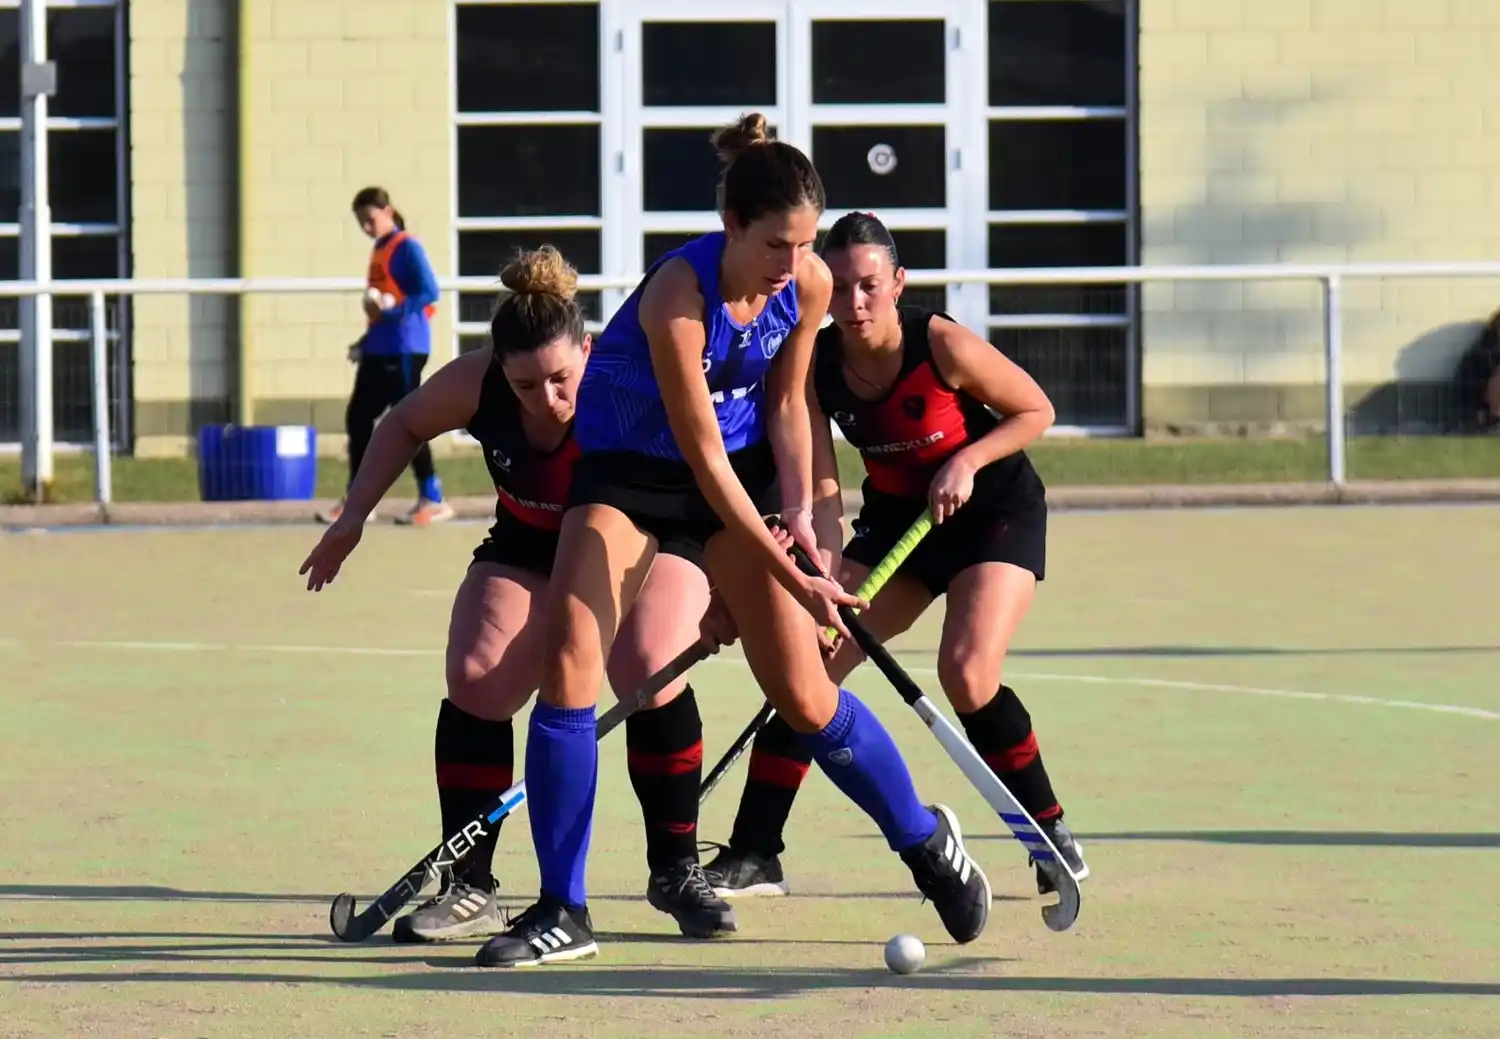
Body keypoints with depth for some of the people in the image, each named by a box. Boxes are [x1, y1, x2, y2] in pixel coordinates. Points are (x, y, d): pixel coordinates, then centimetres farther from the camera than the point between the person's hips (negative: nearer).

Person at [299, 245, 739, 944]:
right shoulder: (475, 385, -24)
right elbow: (404, 425, -1)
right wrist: (353, 517, -6)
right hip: (529, 546, 3)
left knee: (650, 671, -27)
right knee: (478, 680, -16)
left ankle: (676, 871, -7)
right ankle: (468, 887, -3)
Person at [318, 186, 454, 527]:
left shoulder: (406, 248, -9)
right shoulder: (379, 251, 17)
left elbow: (429, 292, -18)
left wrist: (393, 310, -25)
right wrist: (365, 343, 18)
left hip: (403, 349, -9)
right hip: (378, 350, 9)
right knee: (358, 417, 8)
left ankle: (432, 500, -4)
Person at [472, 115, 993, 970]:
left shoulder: (810, 285, -16)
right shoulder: (678, 299, -31)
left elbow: (786, 405, 2)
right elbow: (705, 457, -27)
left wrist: (799, 510, -13)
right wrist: (790, 576, -27)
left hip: (745, 464, 3)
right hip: (629, 468, -3)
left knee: (805, 695, -3)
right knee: (567, 670, -17)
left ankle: (928, 842, 20)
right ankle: (562, 912, -9)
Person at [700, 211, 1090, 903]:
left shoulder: (941, 345, -24)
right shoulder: (814, 364, -13)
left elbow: (1036, 411, -10)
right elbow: (819, 485, -12)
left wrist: (968, 459, -24)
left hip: (995, 513, -5)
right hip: (895, 518, 5)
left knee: (967, 677, -25)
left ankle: (1053, 835, -5)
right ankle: (753, 855, 1)